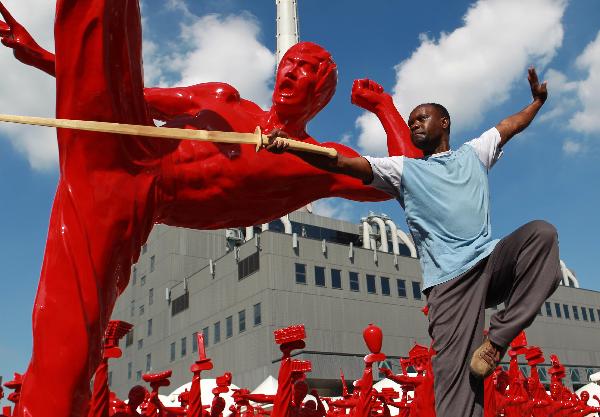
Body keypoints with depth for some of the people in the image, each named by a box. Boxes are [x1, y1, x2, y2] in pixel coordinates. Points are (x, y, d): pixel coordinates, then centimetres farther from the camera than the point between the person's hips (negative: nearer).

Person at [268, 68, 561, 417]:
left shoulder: (473, 153, 23)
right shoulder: (403, 169, 13)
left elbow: (510, 125, 41)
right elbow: (342, 163, 2)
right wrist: (289, 147, -10)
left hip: (491, 262, 4)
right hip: (449, 278, -3)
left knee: (541, 232, -25)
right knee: (456, 373, -16)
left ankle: (497, 338, -22)